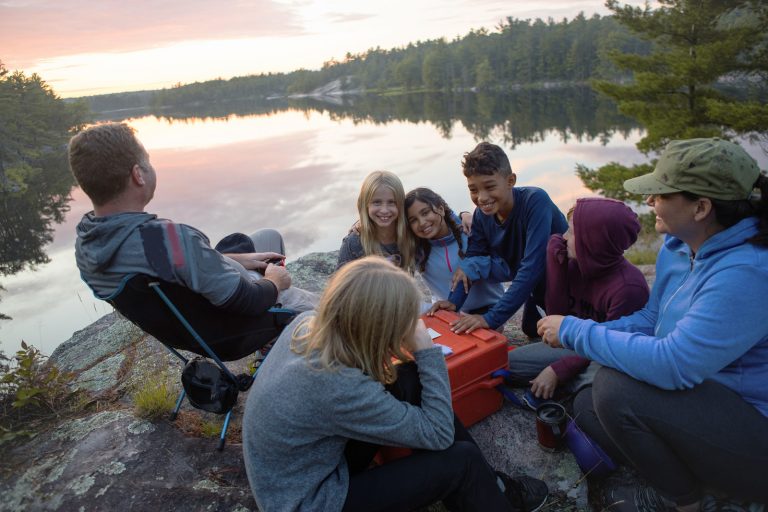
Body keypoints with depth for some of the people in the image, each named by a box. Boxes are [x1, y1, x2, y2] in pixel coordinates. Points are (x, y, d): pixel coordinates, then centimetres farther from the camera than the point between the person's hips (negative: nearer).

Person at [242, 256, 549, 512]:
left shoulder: (306, 323, -13)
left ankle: (486, 485, 14)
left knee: (411, 379, -1)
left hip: (310, 459, 8)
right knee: (462, 460, -10)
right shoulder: (340, 388, -35)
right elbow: (438, 435, -22)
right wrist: (427, 352, -17)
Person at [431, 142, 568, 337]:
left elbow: (532, 266, -42)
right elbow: (472, 259, -7)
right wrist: (455, 302, -24)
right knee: (531, 329, 20)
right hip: (536, 286, 7)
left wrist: (492, 318, -45)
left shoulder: (535, 201, -35)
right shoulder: (482, 215, -15)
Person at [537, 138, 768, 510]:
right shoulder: (678, 247, -1)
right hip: (708, 398, 8)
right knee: (589, 409, 2)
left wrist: (574, 331, -25)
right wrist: (585, 331, -10)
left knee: (615, 388, -25)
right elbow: (651, 319, 7)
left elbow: (673, 365, -34)